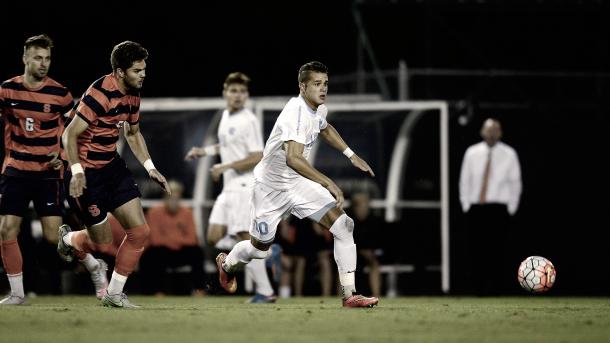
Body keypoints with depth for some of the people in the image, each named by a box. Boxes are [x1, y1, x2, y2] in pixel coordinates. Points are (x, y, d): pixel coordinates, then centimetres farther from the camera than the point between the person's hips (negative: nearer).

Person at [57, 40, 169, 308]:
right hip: (88, 173, -8)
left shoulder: (132, 94, 4)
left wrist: (150, 168, 13)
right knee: (101, 242, 0)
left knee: (140, 231, -2)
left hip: (112, 167, 8)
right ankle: (68, 239, 36)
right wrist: (77, 172, -33)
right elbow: (70, 134, -22)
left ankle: (114, 294, 12)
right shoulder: (100, 94, -23)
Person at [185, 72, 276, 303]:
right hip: (229, 188, 9)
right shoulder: (226, 116, 14)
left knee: (244, 238, -11)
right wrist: (204, 151, 21)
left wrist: (224, 167, -15)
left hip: (245, 186, -9)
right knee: (214, 237, 3)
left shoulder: (248, 121, -13)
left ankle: (265, 291, -6)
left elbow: (257, 158, -17)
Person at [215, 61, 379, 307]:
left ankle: (350, 295, -9)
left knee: (343, 225, -12)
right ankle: (226, 264, 46)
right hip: (271, 186, -7)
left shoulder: (319, 110, -2)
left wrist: (351, 155, 16)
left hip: (298, 183, 7)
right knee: (260, 249, 10)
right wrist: (328, 183, -48)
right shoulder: (296, 112, -30)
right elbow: (293, 158, -44)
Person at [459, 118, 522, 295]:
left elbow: (515, 182, 8)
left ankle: (494, 289, -13)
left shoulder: (509, 154, 4)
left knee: (496, 251, -13)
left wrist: (511, 208, 1)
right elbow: (464, 180, 13)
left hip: (498, 208, -2)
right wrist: (466, 205, 5)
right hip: (476, 208, 2)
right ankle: (479, 289, 6)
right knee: (475, 250, -2)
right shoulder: (472, 153, 9)